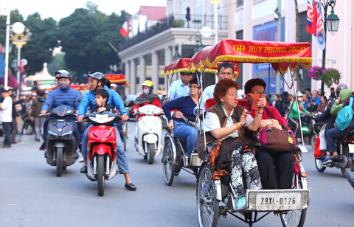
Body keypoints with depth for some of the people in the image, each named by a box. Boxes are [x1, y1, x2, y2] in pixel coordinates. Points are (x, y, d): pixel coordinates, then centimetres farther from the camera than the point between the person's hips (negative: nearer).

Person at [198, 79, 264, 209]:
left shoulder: (240, 111, 17)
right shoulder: (212, 113, 2)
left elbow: (254, 127, 1)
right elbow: (218, 134, -15)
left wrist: (260, 110, -10)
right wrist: (239, 124, -11)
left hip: (238, 146, 4)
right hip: (217, 148, -4)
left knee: (249, 157, -29)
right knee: (235, 154, -34)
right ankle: (239, 197, -38)